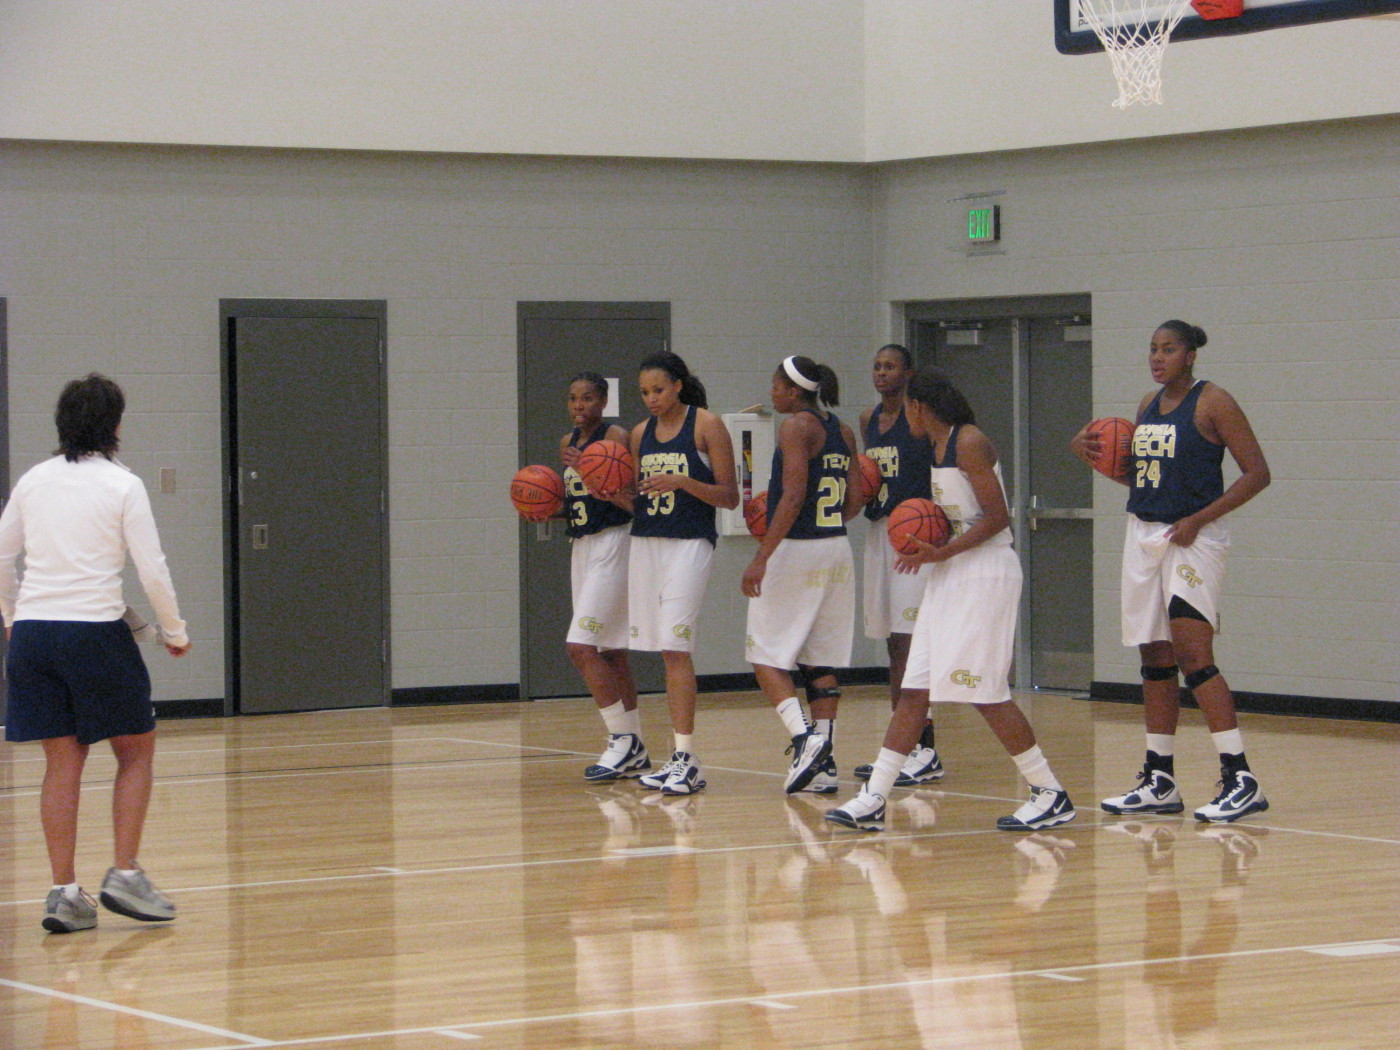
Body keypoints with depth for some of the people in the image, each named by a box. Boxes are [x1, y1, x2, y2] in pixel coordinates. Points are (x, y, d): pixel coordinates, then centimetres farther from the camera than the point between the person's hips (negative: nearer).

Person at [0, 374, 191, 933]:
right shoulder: (122, 486, -5)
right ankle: (124, 876, 2)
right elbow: (152, 570, -7)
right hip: (96, 630, -4)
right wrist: (174, 632, 6)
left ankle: (64, 893, 3)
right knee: (137, 751, 11)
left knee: (63, 761, 8)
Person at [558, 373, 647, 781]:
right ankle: (634, 752, 16)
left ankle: (623, 739, -8)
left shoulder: (616, 437, -11)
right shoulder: (568, 443, 14)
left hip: (613, 546, -9)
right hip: (582, 548, 9)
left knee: (581, 646, -15)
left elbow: (632, 499, -18)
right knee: (609, 652, 10)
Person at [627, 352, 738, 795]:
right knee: (666, 652, 4)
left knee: (676, 649, -13)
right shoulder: (641, 433, 13)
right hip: (644, 543, 6)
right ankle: (680, 759, 7)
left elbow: (730, 497, -5)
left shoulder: (706, 426, -3)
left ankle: (686, 757, -13)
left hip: (689, 544, -6)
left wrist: (683, 482, -19)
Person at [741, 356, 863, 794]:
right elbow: (855, 499, 10)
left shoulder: (795, 426, -11)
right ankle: (823, 764, 7)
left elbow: (793, 496, -20)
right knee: (824, 659, 9)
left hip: (794, 551, -8)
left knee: (766, 654, 2)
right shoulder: (842, 431, 11)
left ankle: (803, 735, -16)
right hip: (837, 550, 8)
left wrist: (761, 557, -22)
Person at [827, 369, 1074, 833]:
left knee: (985, 692, -9)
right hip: (950, 575, 9)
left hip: (986, 572, -9)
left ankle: (1050, 795, 1)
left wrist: (943, 552, -22)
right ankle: (873, 802, 5)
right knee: (914, 690, 5)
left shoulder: (970, 443, -13)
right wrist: (927, 544, 4)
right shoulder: (939, 448, 15)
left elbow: (997, 517, -18)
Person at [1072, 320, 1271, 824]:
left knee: (1193, 655, -15)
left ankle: (1240, 779, -14)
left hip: (1193, 540, -8)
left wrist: (1197, 520, -17)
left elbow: (1257, 473, -11)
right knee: (1155, 658, 8)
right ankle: (1159, 782, 14)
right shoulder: (1149, 404, 13)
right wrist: (1094, 456, 5)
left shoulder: (1212, 403, -8)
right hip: (1143, 536, 8)